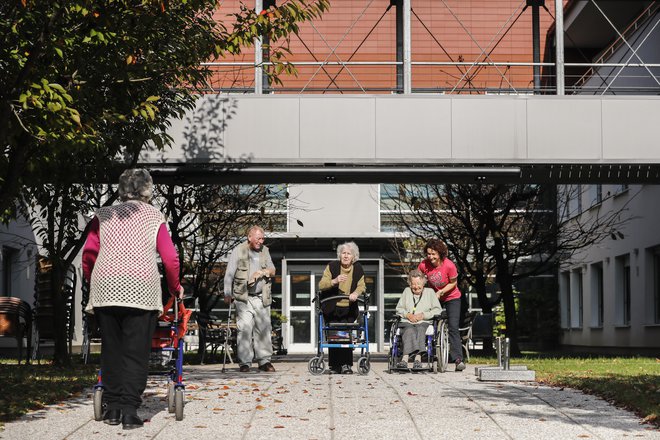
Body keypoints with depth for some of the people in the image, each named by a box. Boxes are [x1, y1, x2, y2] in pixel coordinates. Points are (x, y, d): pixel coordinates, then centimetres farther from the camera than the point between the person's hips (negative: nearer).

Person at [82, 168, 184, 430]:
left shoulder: (104, 215, 16)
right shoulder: (154, 217, 12)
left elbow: (89, 253, 6)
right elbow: (170, 258, 5)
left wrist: (91, 281, 22)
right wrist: (175, 288, 20)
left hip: (105, 289, 2)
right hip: (141, 290, -2)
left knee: (111, 349, 11)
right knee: (135, 352, 0)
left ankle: (112, 408, 13)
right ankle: (129, 410, -5)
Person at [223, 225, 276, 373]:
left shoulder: (264, 251, 12)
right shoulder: (238, 251, -1)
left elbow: (273, 271, 18)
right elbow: (229, 274, -3)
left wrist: (263, 272, -4)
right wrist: (228, 294, -8)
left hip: (261, 298, 4)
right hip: (243, 297, -4)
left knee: (263, 329, 0)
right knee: (244, 329, -9)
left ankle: (264, 361, 7)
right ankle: (244, 363, -5)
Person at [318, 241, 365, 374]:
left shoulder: (358, 269, 1)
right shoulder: (332, 266, -7)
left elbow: (361, 286, 1)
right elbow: (321, 285, -12)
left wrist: (356, 293, -22)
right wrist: (335, 281, -31)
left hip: (348, 309, 1)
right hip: (331, 308, -1)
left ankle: (346, 365, -7)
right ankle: (334, 365, 9)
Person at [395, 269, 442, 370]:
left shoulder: (430, 292, 17)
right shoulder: (406, 291, 23)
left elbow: (437, 310, 8)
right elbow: (399, 308, 20)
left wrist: (423, 315, -6)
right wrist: (407, 315, -1)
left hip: (424, 322, -1)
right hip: (407, 322, 1)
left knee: (420, 330, -36)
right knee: (410, 331, -35)